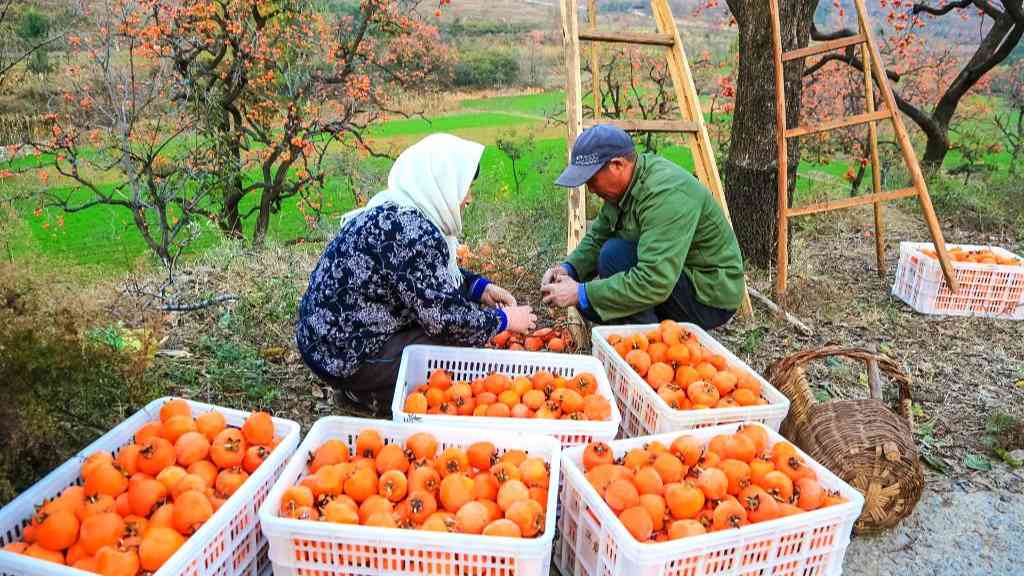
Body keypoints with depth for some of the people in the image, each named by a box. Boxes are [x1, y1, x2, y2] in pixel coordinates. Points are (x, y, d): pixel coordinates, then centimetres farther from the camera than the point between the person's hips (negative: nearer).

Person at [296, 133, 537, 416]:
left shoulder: (392, 210, 6)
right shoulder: (414, 232, -25)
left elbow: (437, 276, 20)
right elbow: (444, 316, -22)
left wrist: (479, 286, 9)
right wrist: (503, 319, -7)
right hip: (347, 358, -10)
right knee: (469, 350, -9)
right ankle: (381, 398, 4)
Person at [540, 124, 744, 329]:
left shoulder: (666, 193, -30)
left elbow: (654, 283, -36)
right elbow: (596, 238, 10)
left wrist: (581, 295, -30)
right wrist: (568, 268, -10)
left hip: (712, 295, -9)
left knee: (614, 255, -25)